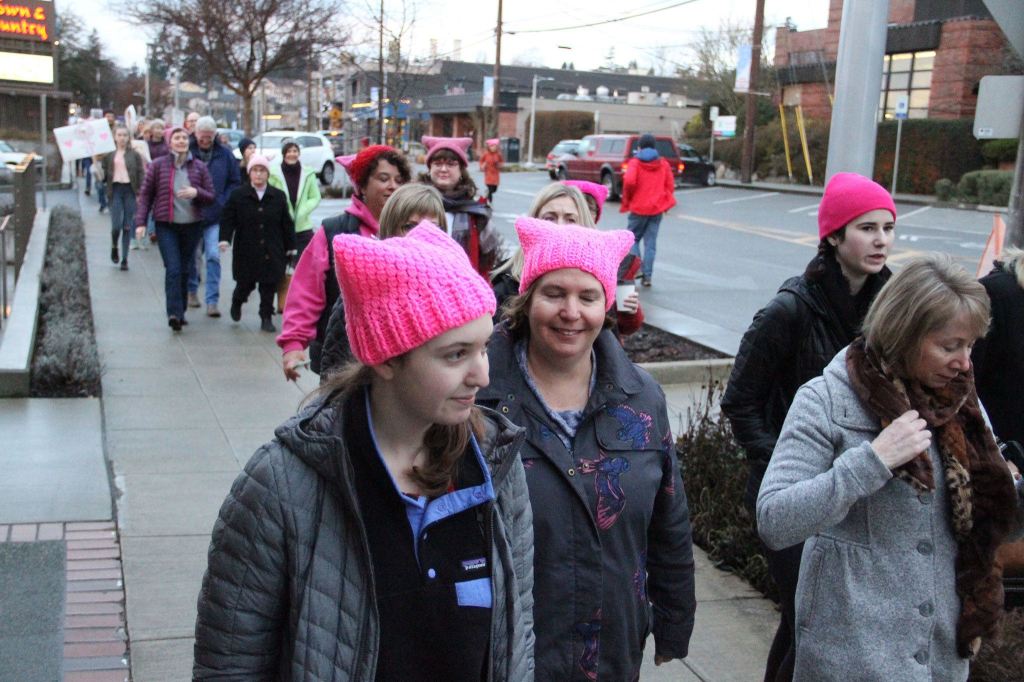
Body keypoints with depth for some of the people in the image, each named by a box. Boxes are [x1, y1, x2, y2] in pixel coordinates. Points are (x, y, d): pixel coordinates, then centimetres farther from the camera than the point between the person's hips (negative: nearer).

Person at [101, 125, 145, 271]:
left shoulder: (134, 155, 3)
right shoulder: (108, 155, 5)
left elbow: (141, 174, 1)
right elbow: (103, 174, 10)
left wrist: (140, 193, -5)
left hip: (130, 190, 0)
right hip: (115, 189, 0)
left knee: (127, 226, 2)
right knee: (116, 225, -8)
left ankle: (124, 259, 11)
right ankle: (114, 247, 23)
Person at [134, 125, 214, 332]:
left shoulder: (199, 167, 4)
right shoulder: (158, 165, 0)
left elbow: (211, 197, 6)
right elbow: (145, 194, 2)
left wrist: (196, 192, -15)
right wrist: (141, 221, -5)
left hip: (192, 226, 2)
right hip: (166, 225, -2)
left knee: (184, 269, 10)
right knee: (173, 268, -13)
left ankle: (180, 312, 22)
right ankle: (174, 313, -15)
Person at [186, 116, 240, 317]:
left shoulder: (225, 154, 1)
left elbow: (234, 182, 7)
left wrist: (223, 202, -5)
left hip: (215, 217, 0)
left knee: (213, 256, -7)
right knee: (192, 255, 12)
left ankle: (212, 301, -3)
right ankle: (192, 291, 34)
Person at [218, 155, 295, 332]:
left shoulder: (278, 196, 4)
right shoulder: (238, 195, -1)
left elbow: (286, 223, 7)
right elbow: (227, 218, -3)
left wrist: (290, 246, 8)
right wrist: (225, 239, -16)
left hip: (271, 252, 1)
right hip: (246, 251, -1)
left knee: (269, 285, 1)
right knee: (246, 283, 6)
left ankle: (266, 318, 13)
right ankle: (237, 302, 39)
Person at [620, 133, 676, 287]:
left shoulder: (635, 162, -4)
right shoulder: (663, 163, 8)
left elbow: (629, 181, -19)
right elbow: (670, 185, 3)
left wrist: (626, 201, -6)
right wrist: (666, 201, 15)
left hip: (638, 208, -3)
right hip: (657, 208, 3)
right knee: (650, 243, 7)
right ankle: (647, 276, 5)